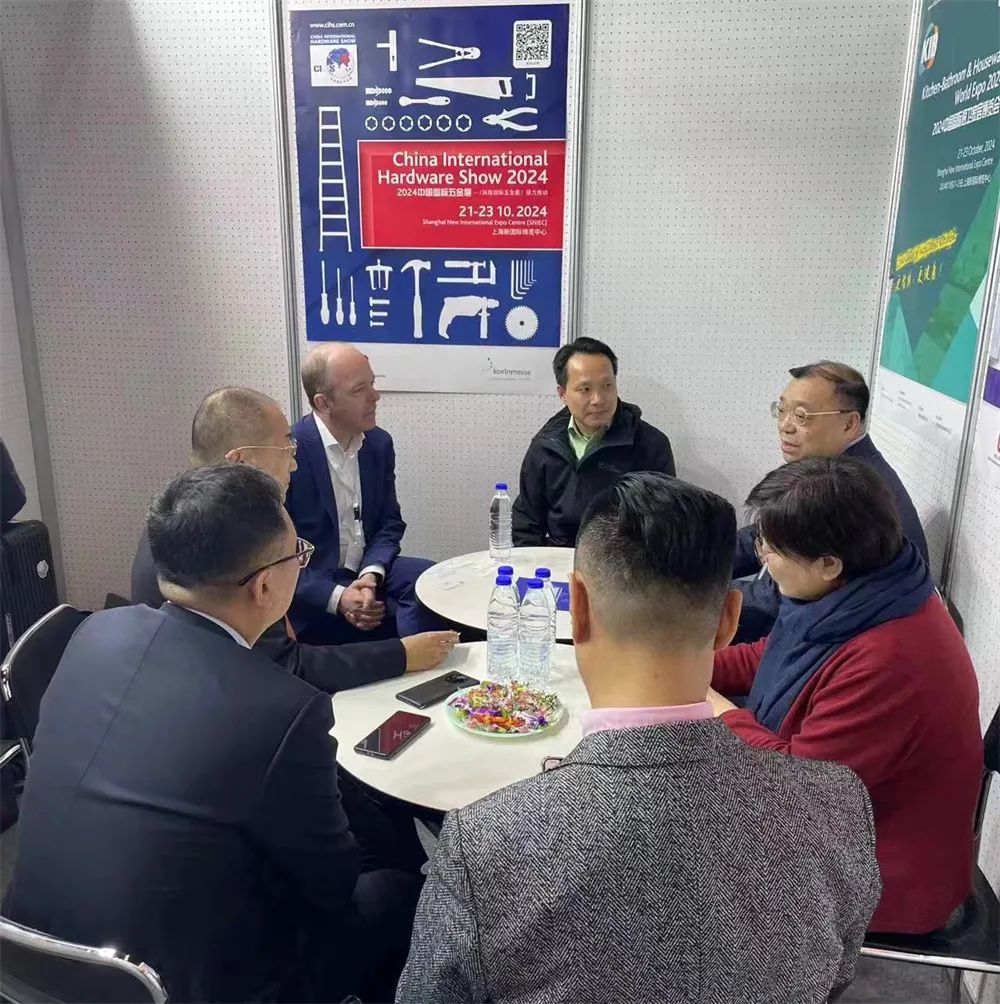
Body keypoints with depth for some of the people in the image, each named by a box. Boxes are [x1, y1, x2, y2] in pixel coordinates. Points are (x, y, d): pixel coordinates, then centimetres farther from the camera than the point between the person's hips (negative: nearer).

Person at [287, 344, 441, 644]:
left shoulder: (380, 443, 4)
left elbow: (390, 523, 8)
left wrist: (371, 574, -12)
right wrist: (337, 597, -23)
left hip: (366, 573, 6)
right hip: (311, 591, -6)